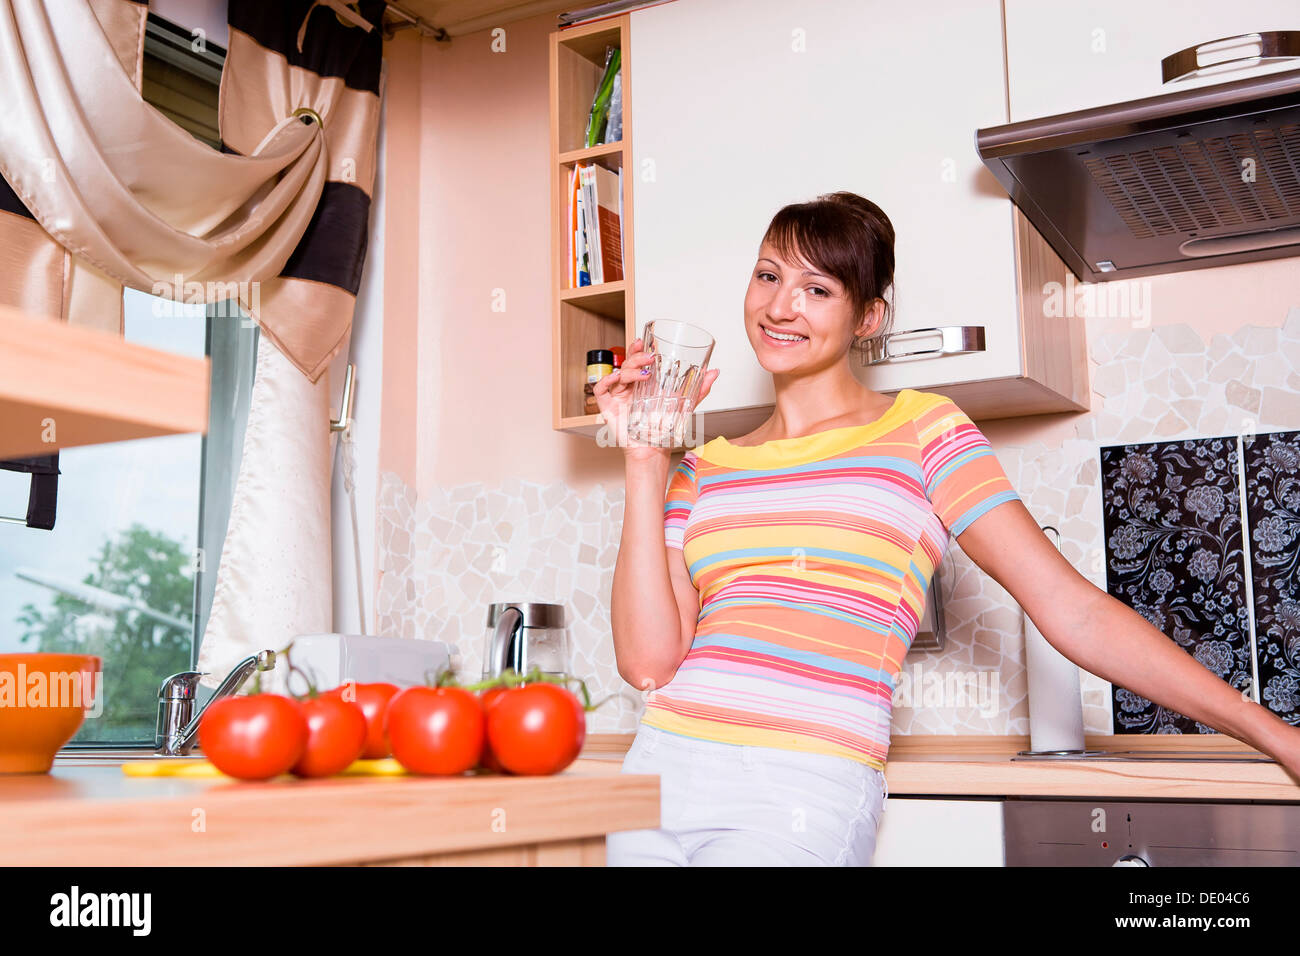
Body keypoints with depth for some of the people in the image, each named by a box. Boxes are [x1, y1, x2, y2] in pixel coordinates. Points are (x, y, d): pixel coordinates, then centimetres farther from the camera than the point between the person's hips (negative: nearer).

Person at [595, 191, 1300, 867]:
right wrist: (646, 464, 2)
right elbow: (648, 662, 1)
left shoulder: (919, 432, 3)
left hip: (804, 796, -4)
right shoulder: (705, 468, 13)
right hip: (662, 770, 4)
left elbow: (1073, 611, -1)